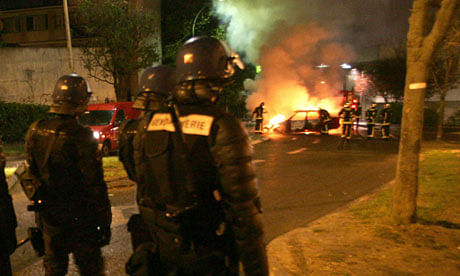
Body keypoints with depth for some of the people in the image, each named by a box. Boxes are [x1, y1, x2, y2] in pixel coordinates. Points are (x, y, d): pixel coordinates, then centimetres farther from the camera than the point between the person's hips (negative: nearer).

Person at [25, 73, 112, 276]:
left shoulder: (35, 131, -4)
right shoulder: (81, 137, -23)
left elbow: (31, 173, 6)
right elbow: (95, 186, -21)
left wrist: (40, 203, 19)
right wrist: (105, 223, -12)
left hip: (48, 216, 6)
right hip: (78, 219, -6)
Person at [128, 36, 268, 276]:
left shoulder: (148, 125, -4)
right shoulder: (223, 129, -23)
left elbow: (143, 185, 6)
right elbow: (245, 210, -23)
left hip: (165, 252, 5)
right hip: (210, 257, -4)